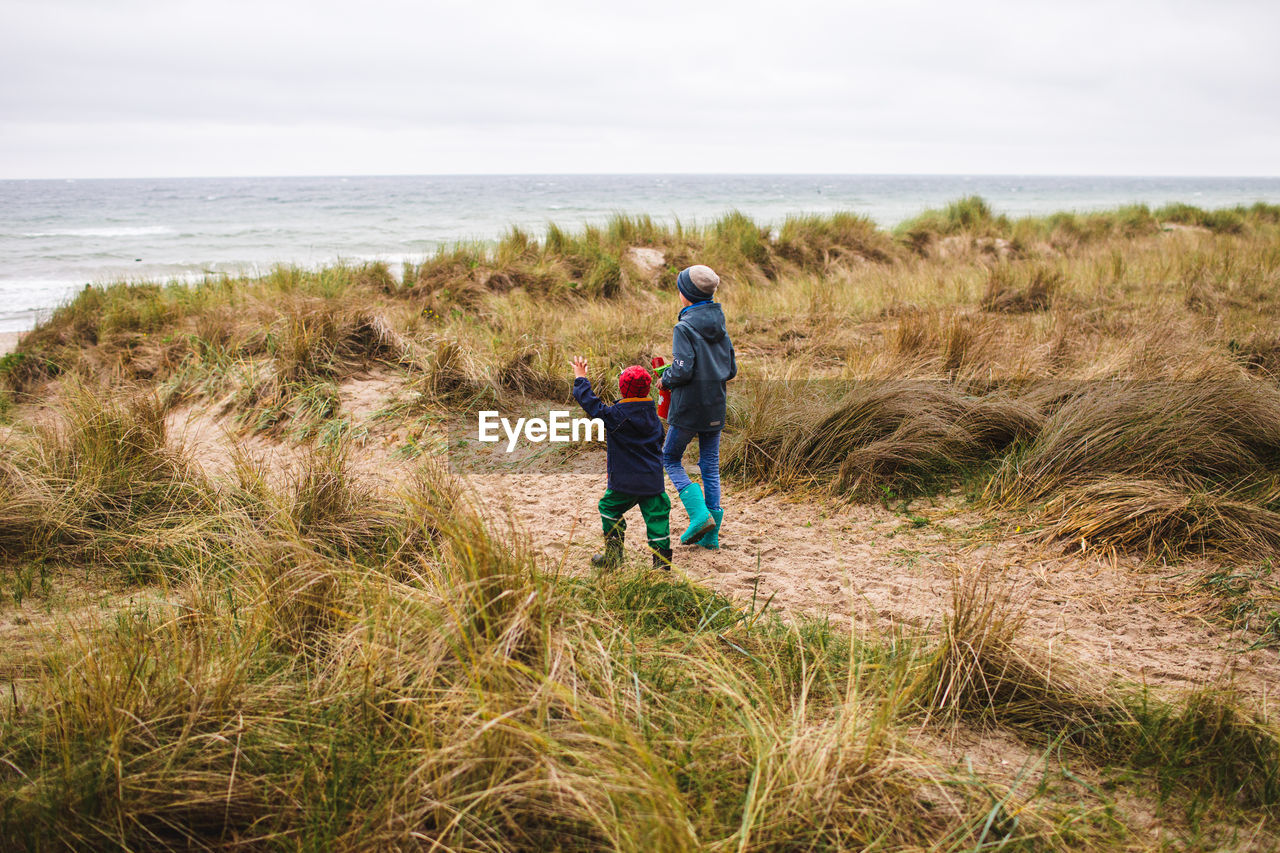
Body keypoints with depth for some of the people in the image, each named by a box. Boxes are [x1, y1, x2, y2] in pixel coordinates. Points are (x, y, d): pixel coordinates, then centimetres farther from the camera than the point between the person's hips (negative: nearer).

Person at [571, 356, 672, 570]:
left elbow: (591, 404, -11)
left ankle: (613, 556, 18)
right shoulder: (653, 416, 6)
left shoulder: (617, 416, -14)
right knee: (657, 516, 5)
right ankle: (662, 563, 3)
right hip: (653, 480, 4)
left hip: (625, 482, -4)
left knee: (610, 510, 16)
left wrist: (580, 378, 3)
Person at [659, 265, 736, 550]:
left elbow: (682, 370, -21)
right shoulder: (720, 327, 8)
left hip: (688, 408, -6)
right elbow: (731, 369, 11)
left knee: (670, 458, 10)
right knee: (710, 466, 11)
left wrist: (665, 379, -2)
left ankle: (700, 514, -8)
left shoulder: (684, 328, -14)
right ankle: (711, 534, 11)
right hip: (715, 408, 6)